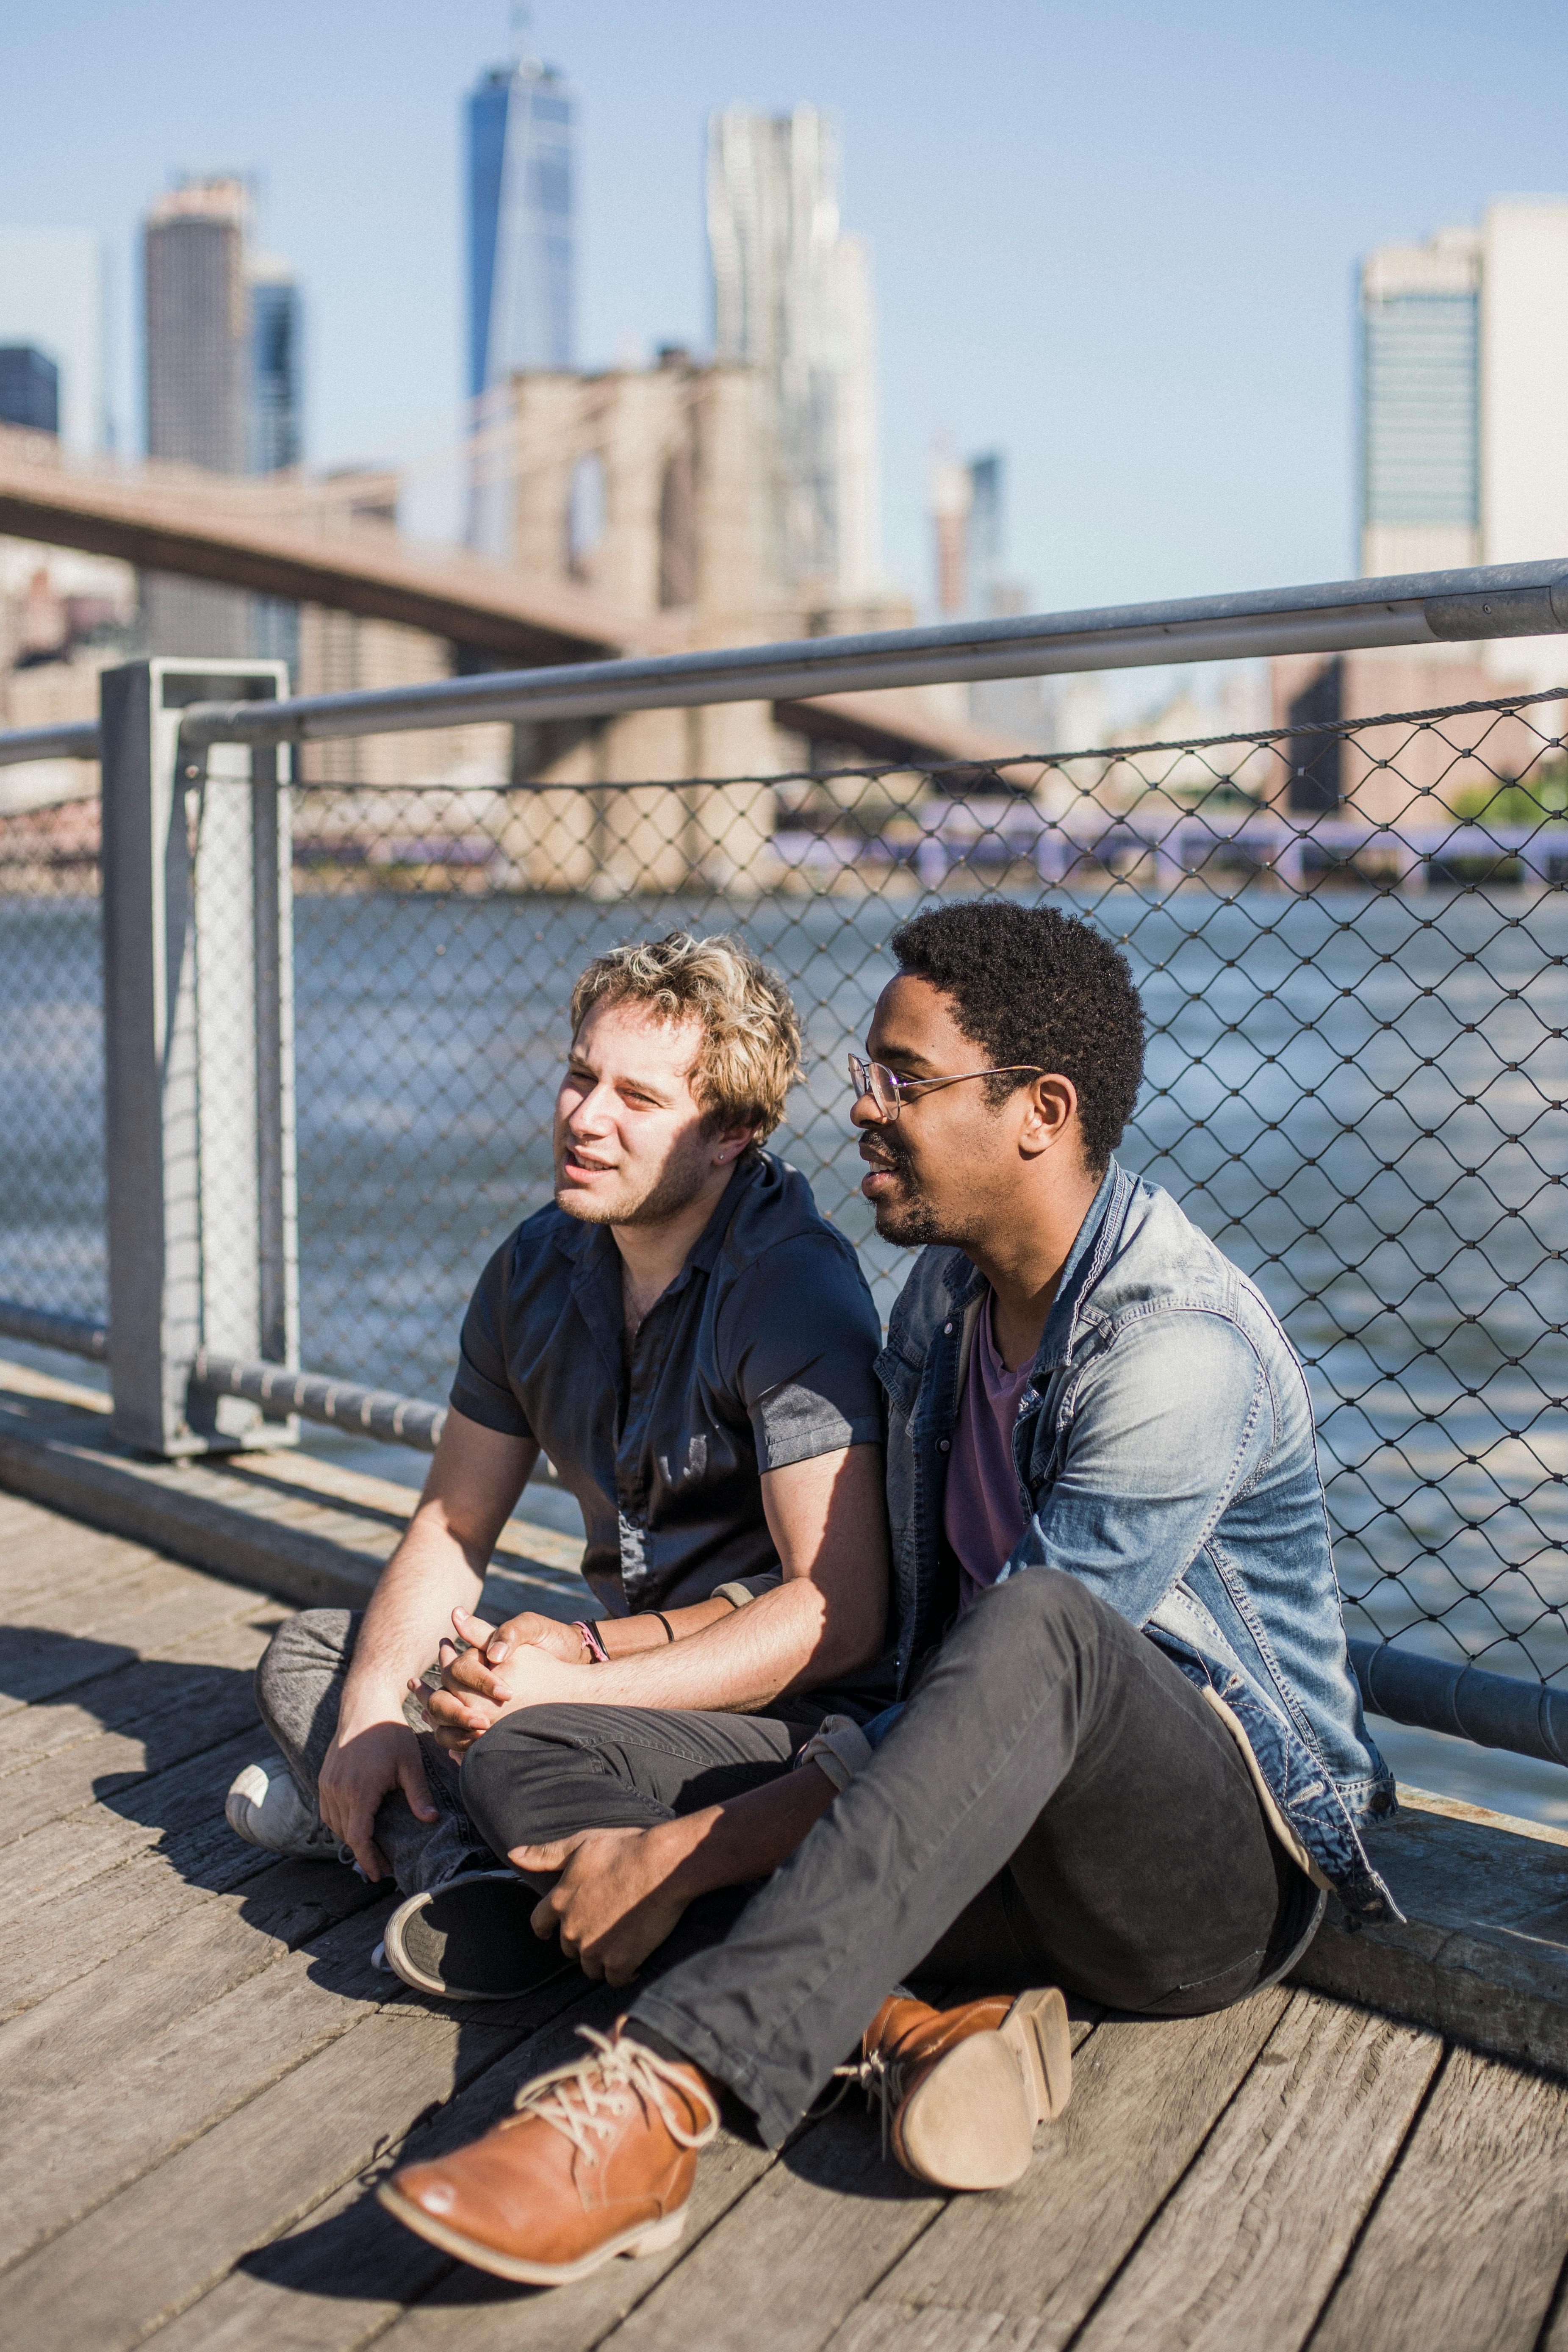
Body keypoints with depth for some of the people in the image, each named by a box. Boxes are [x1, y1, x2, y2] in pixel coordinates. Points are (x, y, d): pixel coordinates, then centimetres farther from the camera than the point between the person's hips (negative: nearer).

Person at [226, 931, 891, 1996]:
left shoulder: (794, 1290, -21)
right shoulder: (536, 1269, 3)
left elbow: (841, 1614, -25)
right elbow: (452, 1526, 10)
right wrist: (371, 1707, -7)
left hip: (790, 1704, -8)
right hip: (630, 1654, 9)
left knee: (538, 1757, -35)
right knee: (309, 1649, 8)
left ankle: (394, 1816, -3)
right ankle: (465, 1868, -15)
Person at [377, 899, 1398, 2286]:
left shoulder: (1183, 1351, -21)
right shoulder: (945, 1294, 7)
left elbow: (1027, 1651, -25)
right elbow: (882, 1632, 17)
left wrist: (682, 1855, -23)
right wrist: (597, 1659, 9)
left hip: (1224, 1869, -7)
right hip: (992, 1816, 8)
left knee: (1038, 1631, -43)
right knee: (517, 1744, -8)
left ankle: (662, 2093, -48)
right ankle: (895, 2024, -27)